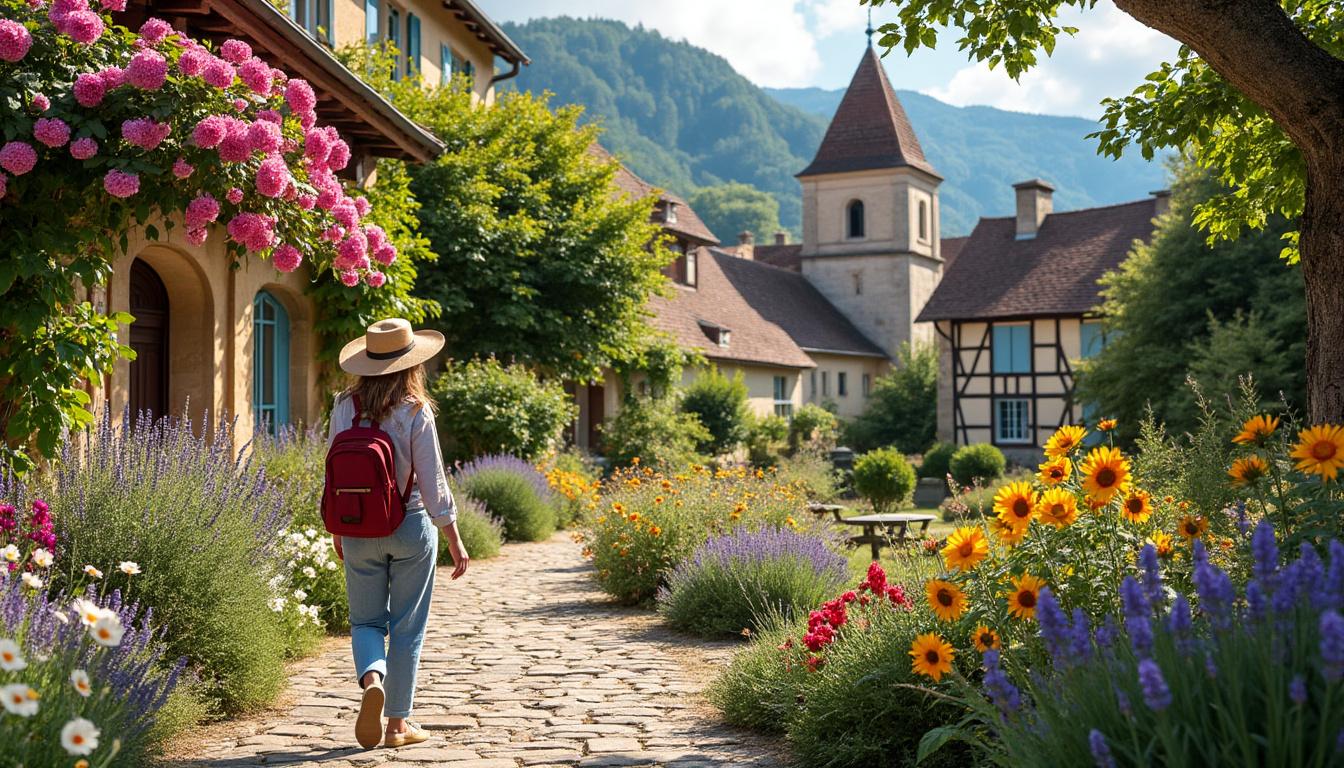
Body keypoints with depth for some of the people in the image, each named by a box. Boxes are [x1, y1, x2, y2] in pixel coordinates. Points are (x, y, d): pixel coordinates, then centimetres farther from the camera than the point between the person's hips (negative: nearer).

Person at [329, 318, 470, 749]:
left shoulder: (345, 406, -2)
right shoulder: (415, 412, -13)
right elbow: (433, 485, -11)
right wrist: (454, 540, -2)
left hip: (359, 531, 3)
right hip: (411, 528, -3)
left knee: (366, 621, 16)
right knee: (407, 627, 9)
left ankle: (371, 679, -13)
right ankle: (397, 724, 15)